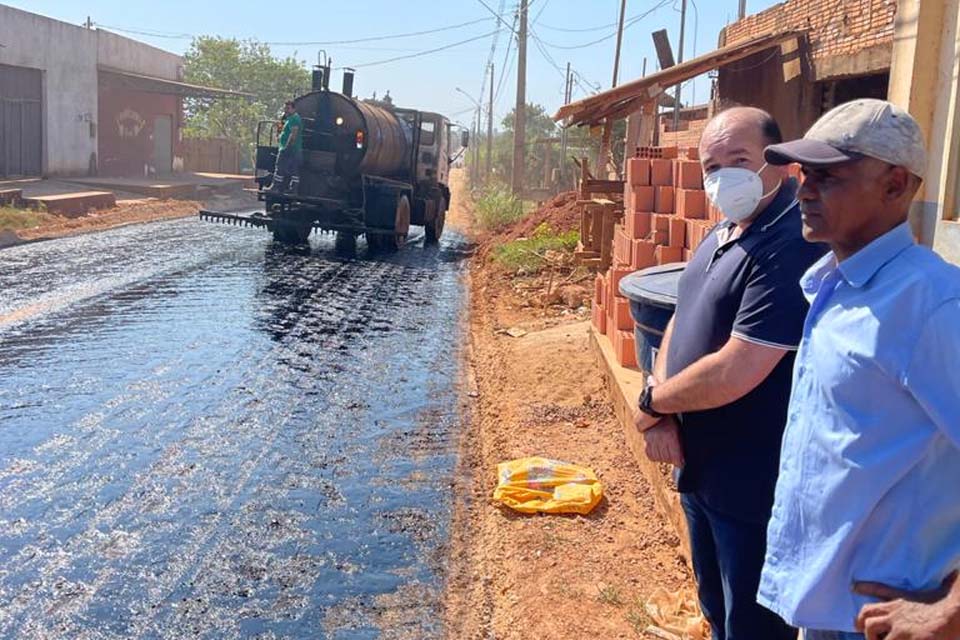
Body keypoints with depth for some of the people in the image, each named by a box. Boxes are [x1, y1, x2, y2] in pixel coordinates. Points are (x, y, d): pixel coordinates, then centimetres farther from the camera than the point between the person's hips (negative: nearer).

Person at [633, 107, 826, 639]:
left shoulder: (792, 246, -25)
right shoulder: (722, 235, 8)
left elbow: (733, 373, -30)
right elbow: (682, 321, 11)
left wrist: (651, 401, -12)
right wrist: (664, 417, -6)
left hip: (756, 486, -9)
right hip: (702, 469, 9)